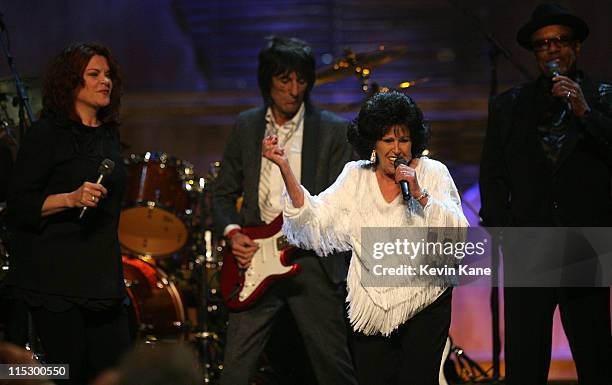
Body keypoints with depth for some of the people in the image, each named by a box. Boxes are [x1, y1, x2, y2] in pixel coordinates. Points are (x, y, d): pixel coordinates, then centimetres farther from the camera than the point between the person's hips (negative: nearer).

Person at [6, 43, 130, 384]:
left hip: (101, 273, 7)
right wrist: (71, 198, -26)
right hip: (56, 276, -7)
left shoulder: (109, 133, 13)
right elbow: (19, 205, -11)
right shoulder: (47, 133, -7)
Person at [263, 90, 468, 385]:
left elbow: (457, 234, -12)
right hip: (371, 306, 2)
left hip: (424, 305, -2)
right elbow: (315, 215, -5)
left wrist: (420, 195, -22)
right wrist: (285, 167, -13)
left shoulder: (433, 173, -2)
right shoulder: (356, 176, 5)